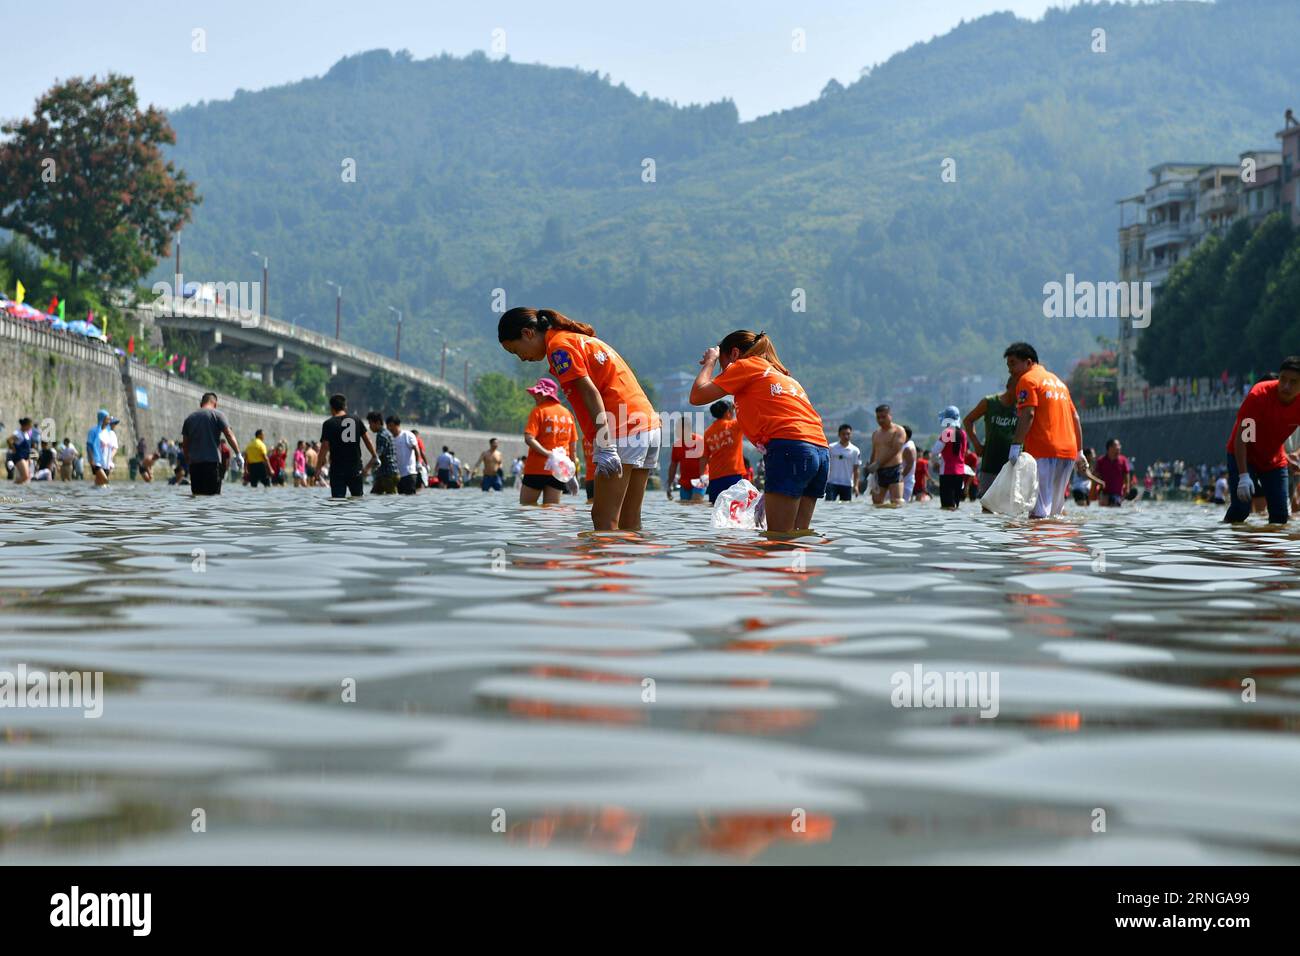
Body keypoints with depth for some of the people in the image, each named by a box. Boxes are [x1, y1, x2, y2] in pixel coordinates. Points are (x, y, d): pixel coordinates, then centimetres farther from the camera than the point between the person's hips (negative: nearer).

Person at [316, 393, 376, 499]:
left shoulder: (328, 424, -5)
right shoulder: (357, 420, 5)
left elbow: (324, 448, -7)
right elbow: (367, 440, 6)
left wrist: (318, 467, 1)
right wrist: (374, 456, 19)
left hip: (337, 468, -3)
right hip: (356, 468, 3)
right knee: (357, 497, 14)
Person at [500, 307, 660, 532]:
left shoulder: (559, 345, -3)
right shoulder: (581, 339, 25)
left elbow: (590, 392, -14)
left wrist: (605, 447, -20)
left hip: (622, 432, -9)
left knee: (604, 520, -10)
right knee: (629, 522, 10)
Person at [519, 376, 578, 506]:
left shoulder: (538, 411, -5)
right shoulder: (567, 413, 10)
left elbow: (529, 439, -19)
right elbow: (573, 445, 12)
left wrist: (547, 453, -20)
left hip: (537, 468, -5)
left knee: (525, 506, 4)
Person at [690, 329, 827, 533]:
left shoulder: (746, 365, 9)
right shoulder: (784, 376, 33)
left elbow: (697, 396, 4)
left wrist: (710, 361, 22)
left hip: (789, 449, -8)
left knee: (779, 537, -12)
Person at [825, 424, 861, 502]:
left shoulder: (855, 451, 2)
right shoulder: (831, 448, 1)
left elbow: (856, 469, 3)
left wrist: (856, 485, -4)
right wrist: (824, 480, -1)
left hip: (847, 484, 1)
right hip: (832, 483, -1)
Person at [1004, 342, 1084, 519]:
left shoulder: (1027, 380, 0)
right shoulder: (1056, 380, 25)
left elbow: (1027, 415, -14)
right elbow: (1075, 417, 23)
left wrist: (1016, 445, -19)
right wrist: (1080, 451, 23)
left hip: (1044, 451, -8)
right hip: (1068, 451, 8)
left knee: (1039, 512, -13)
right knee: (1054, 510, 13)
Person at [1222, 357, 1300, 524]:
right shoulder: (1259, 395, -27)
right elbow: (1240, 437, -26)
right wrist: (1243, 476, -34)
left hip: (1274, 460, 4)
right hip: (1243, 456, -4)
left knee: (1281, 515, -5)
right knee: (1241, 508, -19)